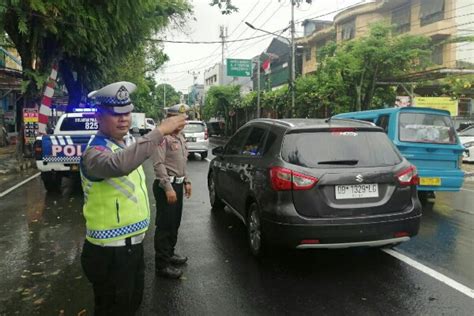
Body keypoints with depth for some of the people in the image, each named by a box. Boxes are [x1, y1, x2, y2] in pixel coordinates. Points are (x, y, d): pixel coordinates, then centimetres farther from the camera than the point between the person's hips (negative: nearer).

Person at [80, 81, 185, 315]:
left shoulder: (127, 141, 4)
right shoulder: (95, 151, -24)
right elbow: (119, 165, -47)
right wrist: (160, 131, -44)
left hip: (134, 242, 9)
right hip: (109, 250, -9)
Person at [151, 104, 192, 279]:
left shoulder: (181, 136, 14)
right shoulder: (163, 137, -15)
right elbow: (158, 164, -22)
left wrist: (186, 181, 18)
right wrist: (168, 188, -24)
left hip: (178, 184, 9)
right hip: (166, 185, -9)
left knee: (175, 222, 18)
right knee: (165, 224, -4)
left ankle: (169, 253, 33)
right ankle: (162, 264, 5)